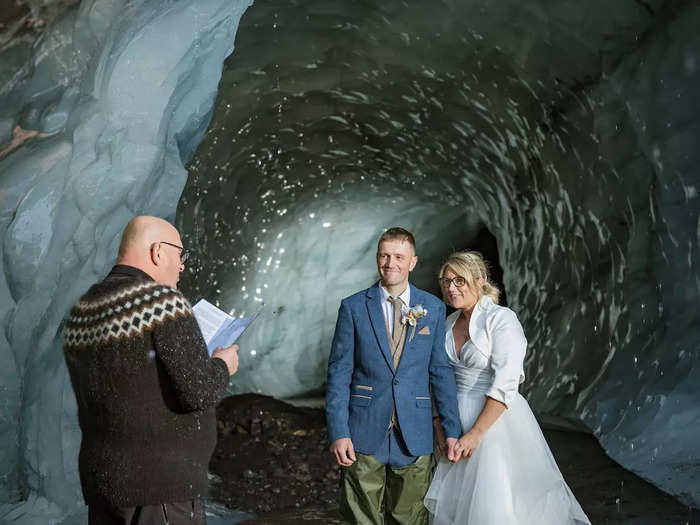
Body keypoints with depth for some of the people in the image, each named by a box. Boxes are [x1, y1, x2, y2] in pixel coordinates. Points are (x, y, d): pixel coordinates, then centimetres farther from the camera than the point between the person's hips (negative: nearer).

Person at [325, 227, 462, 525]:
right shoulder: (353, 307, -1)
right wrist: (338, 432, -9)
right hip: (364, 434, -1)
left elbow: (440, 371, 7)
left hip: (414, 435, 1)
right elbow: (339, 372, -2)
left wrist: (452, 430, 4)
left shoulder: (433, 308, 5)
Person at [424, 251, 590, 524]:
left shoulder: (501, 319, -13)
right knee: (451, 501, 13)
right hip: (457, 417, 7)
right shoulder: (450, 322, 8)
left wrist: (476, 433, -20)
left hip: (495, 418, -7)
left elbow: (505, 384, -19)